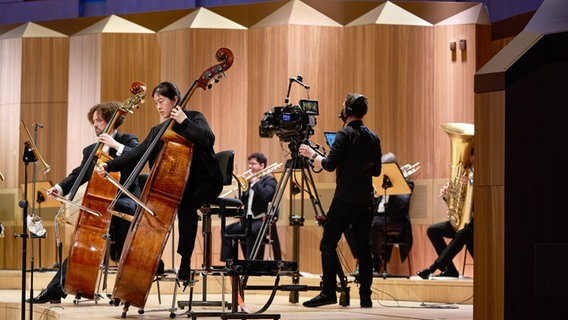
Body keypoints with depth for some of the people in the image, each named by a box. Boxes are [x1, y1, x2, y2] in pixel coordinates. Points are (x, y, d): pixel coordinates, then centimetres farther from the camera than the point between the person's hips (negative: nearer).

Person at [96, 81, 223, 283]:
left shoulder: (193, 118, -5)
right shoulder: (158, 131, 11)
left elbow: (208, 140, -24)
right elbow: (137, 154, 2)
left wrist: (184, 122, -27)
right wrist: (109, 166, -10)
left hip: (205, 182, -6)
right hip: (179, 184, 6)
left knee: (185, 203, -36)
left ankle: (185, 263, -31)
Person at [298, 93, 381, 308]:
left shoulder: (345, 134, -9)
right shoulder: (373, 138, 11)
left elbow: (329, 165, -12)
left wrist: (312, 154, 4)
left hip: (345, 200, -7)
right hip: (366, 200, 7)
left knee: (328, 244, -2)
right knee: (363, 247, 8)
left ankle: (328, 292, -9)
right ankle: (365, 296, 5)